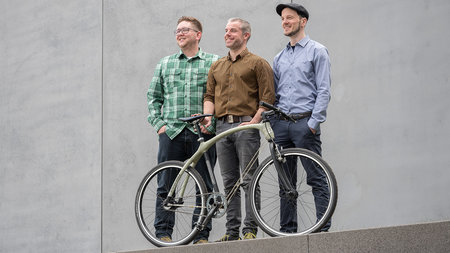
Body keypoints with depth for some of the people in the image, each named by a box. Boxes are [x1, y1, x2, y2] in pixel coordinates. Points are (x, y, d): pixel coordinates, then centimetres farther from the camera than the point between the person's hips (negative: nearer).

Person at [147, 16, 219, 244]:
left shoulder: (214, 63, 7)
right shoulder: (165, 64, 16)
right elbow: (153, 97, 17)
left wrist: (212, 124, -6)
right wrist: (158, 123, 4)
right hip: (171, 132, 2)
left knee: (205, 186, 0)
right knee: (166, 186, 0)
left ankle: (201, 235, 6)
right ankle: (163, 232, 5)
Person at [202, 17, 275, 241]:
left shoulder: (258, 63, 4)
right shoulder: (216, 66, 22)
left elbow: (267, 98, -3)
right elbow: (210, 95, 21)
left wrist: (254, 121, -15)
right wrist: (207, 116, 1)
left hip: (246, 126, -5)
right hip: (222, 126, 5)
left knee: (249, 180, -7)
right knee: (229, 181, 6)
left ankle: (250, 229, -6)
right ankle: (232, 231, 9)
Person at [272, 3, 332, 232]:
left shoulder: (317, 51, 2)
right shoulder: (279, 58, 19)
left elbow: (324, 90, -5)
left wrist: (314, 122, -14)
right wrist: (272, 123, 9)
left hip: (305, 122, -6)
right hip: (281, 125, 6)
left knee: (316, 179, -8)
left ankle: (324, 229, -8)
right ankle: (287, 231, 10)